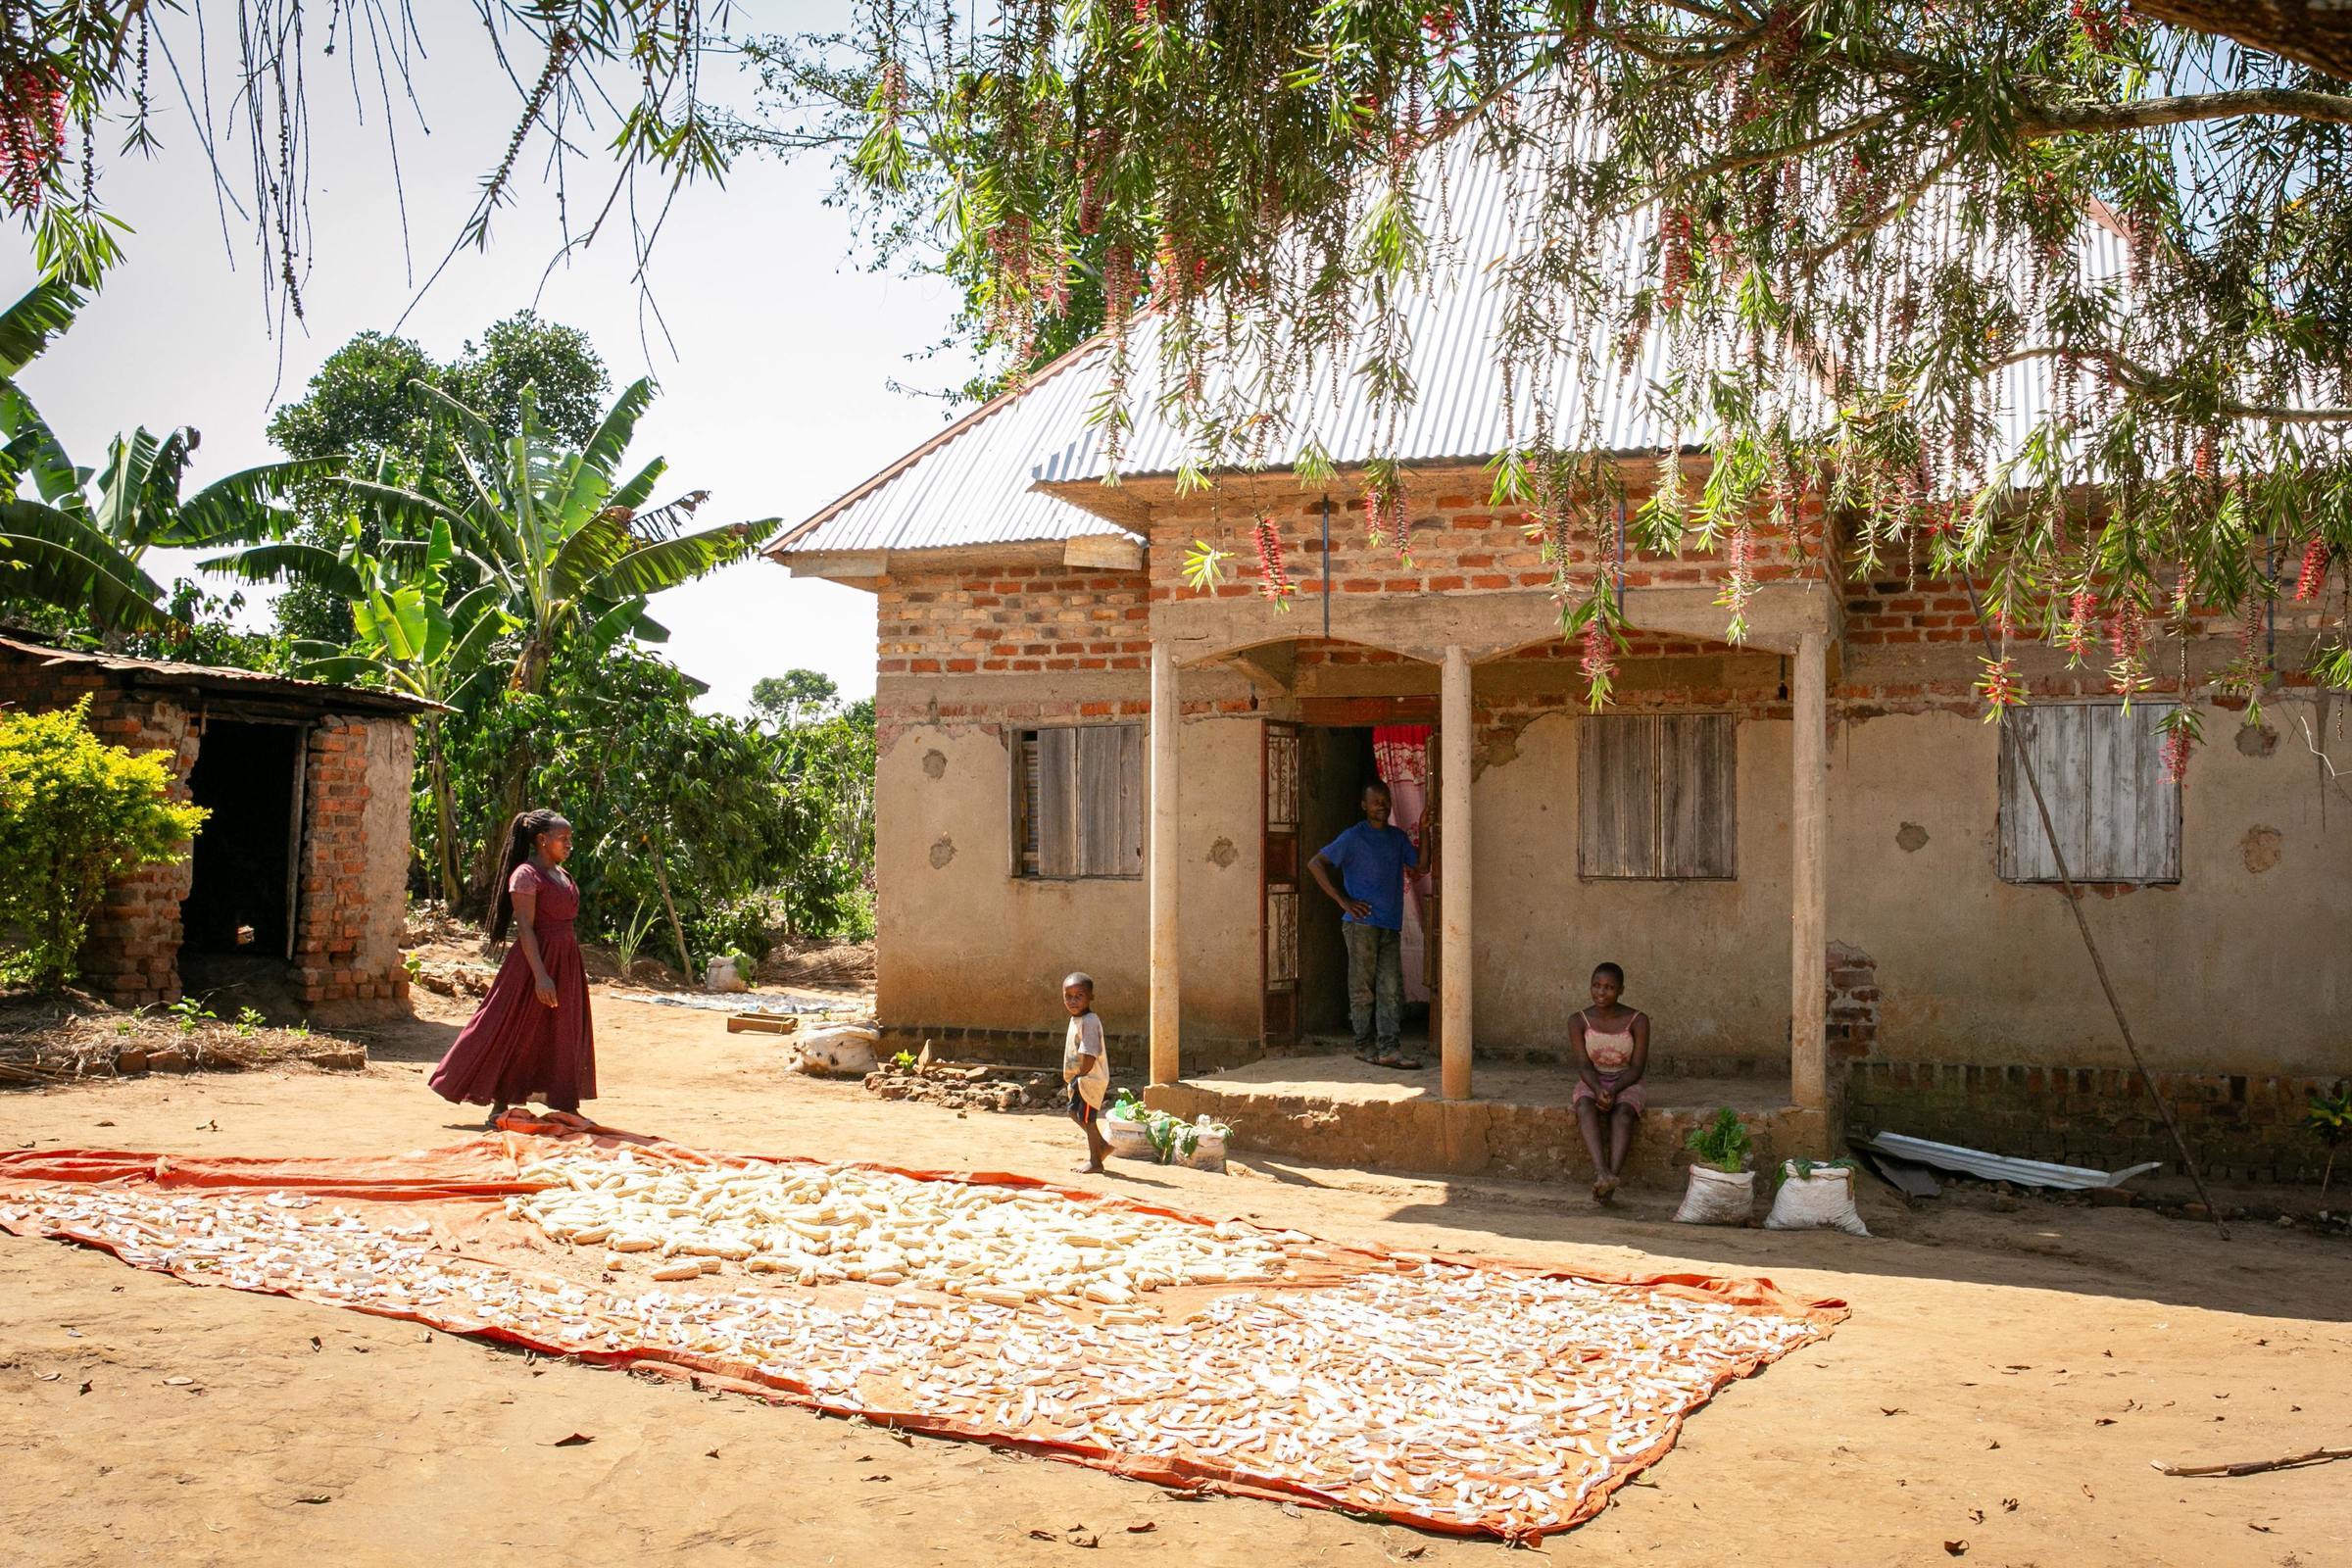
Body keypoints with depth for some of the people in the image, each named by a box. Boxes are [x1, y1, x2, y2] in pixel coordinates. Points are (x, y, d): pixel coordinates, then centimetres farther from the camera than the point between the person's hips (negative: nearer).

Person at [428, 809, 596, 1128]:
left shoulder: (562, 875, 13)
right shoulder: (526, 875, -12)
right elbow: (525, 927, -18)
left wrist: (575, 972, 18)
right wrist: (540, 975, -24)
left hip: (567, 961, 9)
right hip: (536, 959, -9)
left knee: (565, 1035, 10)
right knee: (518, 1030, -3)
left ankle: (566, 1107, 16)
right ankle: (500, 1106, 4)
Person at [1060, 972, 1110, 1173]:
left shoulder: (1089, 1021, -21)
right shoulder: (1075, 1019, 10)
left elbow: (1089, 1055, -26)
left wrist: (1079, 1076, -21)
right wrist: (1072, 1076, 13)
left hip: (1090, 1079, -10)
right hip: (1081, 1079, 10)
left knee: (1087, 1118, -2)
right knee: (1074, 1111, 20)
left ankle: (1095, 1162, 8)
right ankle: (1102, 1145, 31)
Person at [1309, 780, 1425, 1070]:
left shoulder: (1398, 837, 15)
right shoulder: (1354, 837, -3)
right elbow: (1316, 864, -7)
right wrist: (1343, 901, -10)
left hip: (1391, 926, 6)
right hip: (1362, 923, -5)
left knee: (1391, 989, -1)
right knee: (1363, 988, 0)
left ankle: (1387, 1049, -3)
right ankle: (1365, 1046, 8)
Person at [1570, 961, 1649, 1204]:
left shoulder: (1637, 1021, -7)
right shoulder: (1579, 1022, -3)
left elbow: (1637, 1068, -10)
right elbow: (1583, 1065, -9)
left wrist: (1613, 1091, -25)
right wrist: (1598, 1090, -28)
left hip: (1626, 1085, -1)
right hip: (1591, 1084, 1)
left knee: (1622, 1112, -34)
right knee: (1585, 1107, -33)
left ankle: (1613, 1176, -47)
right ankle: (1602, 1175, -50)